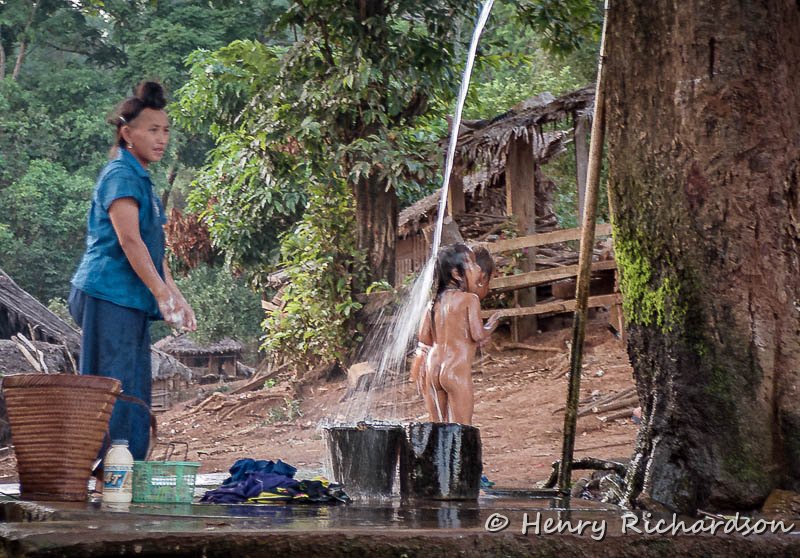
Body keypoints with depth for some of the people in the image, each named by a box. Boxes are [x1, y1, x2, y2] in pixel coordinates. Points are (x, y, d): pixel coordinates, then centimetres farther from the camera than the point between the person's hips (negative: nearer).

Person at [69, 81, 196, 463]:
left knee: (135, 392, 11)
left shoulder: (141, 178, 20)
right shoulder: (121, 175, -10)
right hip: (110, 297, -10)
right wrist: (163, 295, -21)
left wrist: (176, 298, 17)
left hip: (131, 302, 10)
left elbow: (152, 249, 22)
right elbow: (129, 240, -19)